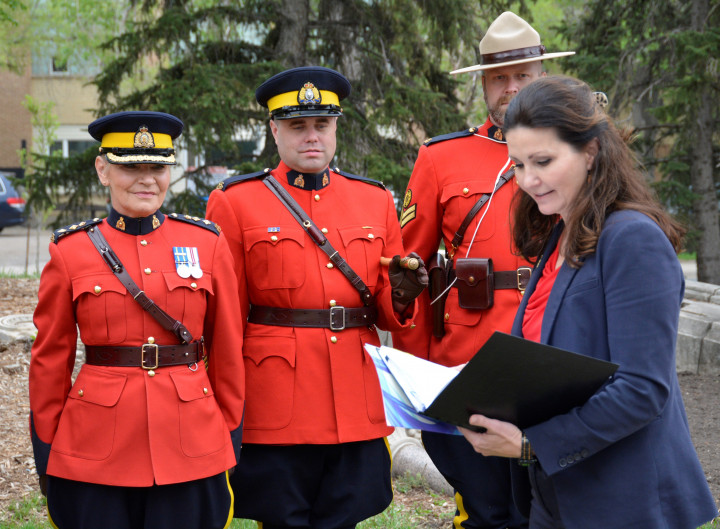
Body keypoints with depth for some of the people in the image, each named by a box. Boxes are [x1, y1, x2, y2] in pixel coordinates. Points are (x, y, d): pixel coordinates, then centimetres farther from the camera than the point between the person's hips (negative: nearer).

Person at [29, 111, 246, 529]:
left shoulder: (207, 244, 3)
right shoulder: (71, 251, 0)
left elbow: (228, 350, 8)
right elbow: (50, 359, 6)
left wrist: (231, 436, 9)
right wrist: (46, 449, 7)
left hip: (190, 446, 1)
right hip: (95, 455, -1)